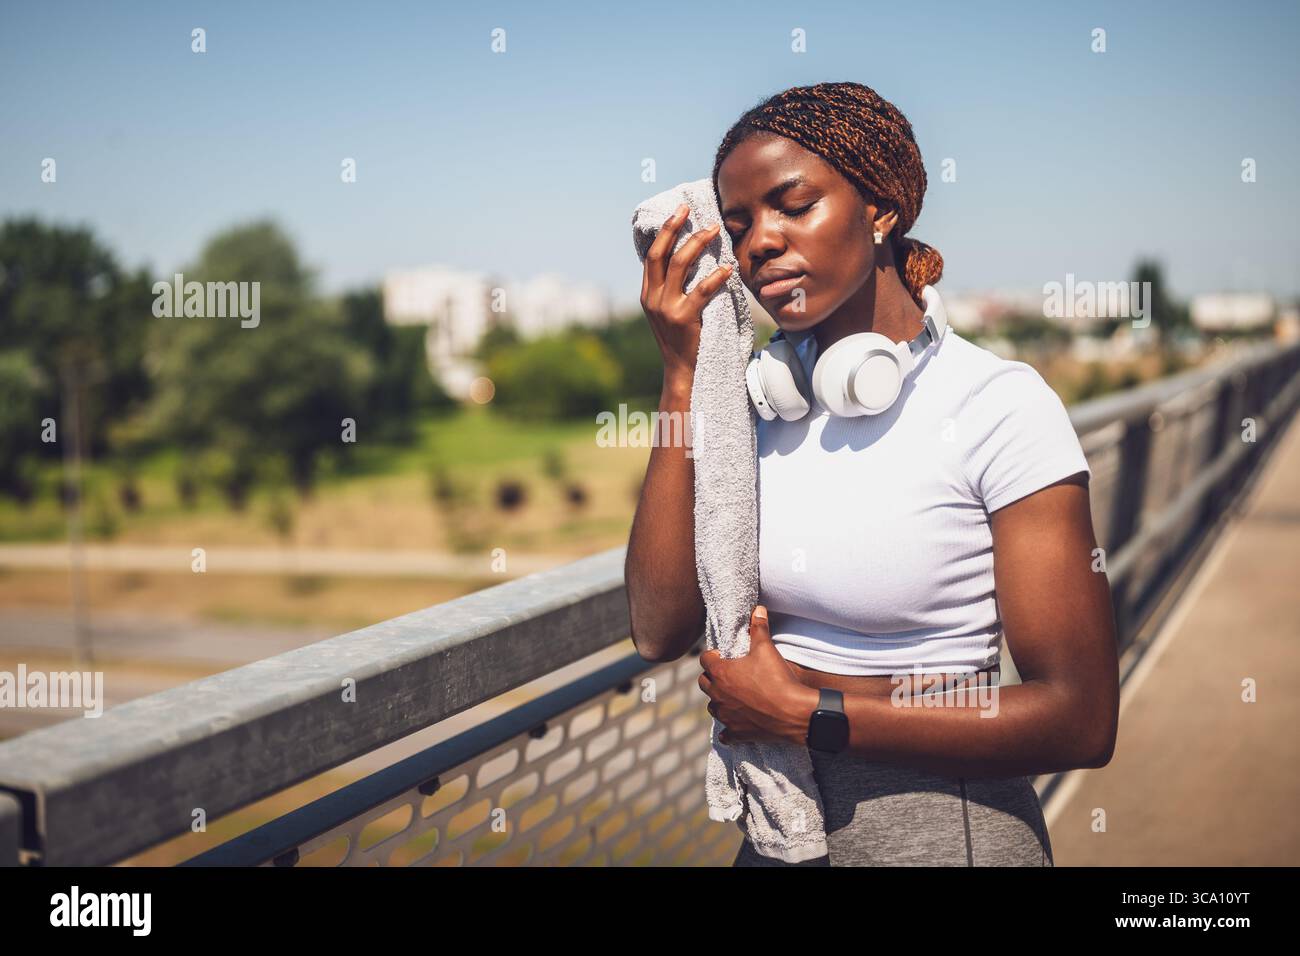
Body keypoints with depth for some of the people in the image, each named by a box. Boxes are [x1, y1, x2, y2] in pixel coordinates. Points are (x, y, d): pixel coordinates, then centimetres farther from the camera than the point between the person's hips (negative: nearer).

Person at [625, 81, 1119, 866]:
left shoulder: (1000, 404, -16)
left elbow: (1080, 720, -19)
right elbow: (661, 632, -10)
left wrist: (805, 712, -17)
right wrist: (683, 374, -13)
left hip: (942, 830, -5)